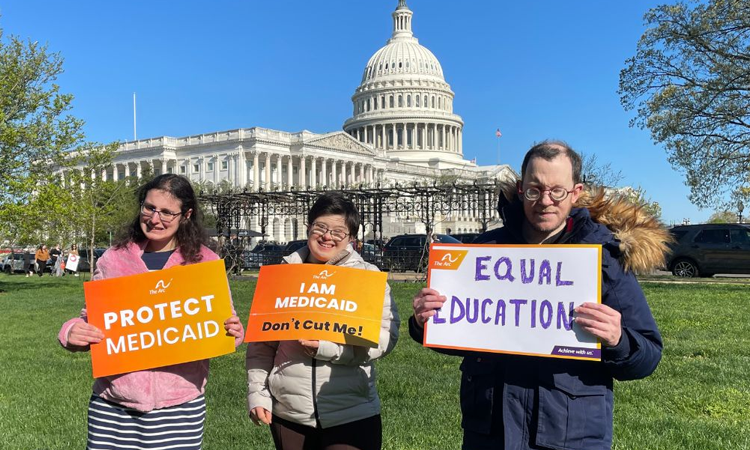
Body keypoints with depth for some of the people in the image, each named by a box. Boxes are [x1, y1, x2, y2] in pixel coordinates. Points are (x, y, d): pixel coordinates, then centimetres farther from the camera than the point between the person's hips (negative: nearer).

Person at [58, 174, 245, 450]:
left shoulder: (205, 263, 1)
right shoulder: (113, 259, 5)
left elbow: (222, 325, 8)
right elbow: (90, 319, 13)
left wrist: (233, 333, -14)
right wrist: (71, 331, -9)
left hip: (179, 406, -1)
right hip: (111, 406, 2)